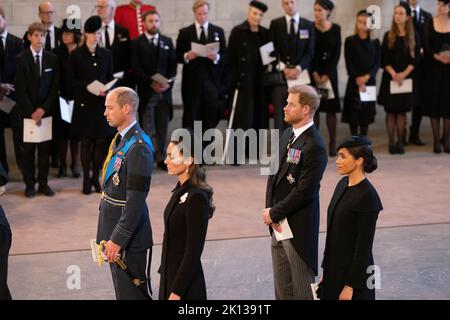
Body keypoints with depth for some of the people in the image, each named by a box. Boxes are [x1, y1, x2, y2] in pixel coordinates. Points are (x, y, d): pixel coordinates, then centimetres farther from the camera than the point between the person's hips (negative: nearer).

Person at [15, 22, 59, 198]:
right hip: (27, 111, -2)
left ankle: (43, 183, 11)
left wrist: (43, 109, -8)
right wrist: (31, 112, -11)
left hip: (46, 111, 2)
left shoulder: (52, 59, 4)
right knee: (28, 149, 2)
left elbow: (55, 86, 2)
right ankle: (30, 184, 9)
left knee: (45, 149, 4)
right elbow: (21, 89, -5)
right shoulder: (21, 59, -2)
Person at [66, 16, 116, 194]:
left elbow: (110, 78, 11)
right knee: (86, 141, 2)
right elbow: (70, 81, -2)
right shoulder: (76, 55, 0)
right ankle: (86, 179, 10)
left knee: (101, 141, 2)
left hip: (102, 103, 3)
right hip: (84, 104, -2)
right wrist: (87, 87, -15)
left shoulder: (106, 54, 8)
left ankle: (96, 177, 16)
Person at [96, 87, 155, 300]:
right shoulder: (120, 139, 8)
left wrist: (118, 239, -23)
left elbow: (136, 200, -24)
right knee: (122, 291, 19)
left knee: (134, 294, 0)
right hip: (114, 230, 9)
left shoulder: (138, 147, -22)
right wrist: (110, 235, 18)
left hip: (130, 237, -9)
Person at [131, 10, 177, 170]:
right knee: (146, 128, -3)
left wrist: (168, 82, -7)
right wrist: (151, 83, -14)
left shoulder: (167, 41, 13)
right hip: (146, 91, -3)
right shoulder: (137, 43, 1)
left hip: (164, 90, 3)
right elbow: (135, 68, -6)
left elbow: (173, 65, 10)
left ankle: (161, 158, 12)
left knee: (162, 127, 5)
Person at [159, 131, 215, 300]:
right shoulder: (181, 191, 7)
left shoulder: (197, 197, -19)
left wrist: (177, 291, -19)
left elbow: (194, 251, -20)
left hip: (186, 285, -9)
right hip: (170, 275, 9)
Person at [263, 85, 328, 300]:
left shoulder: (314, 147, -18)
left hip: (298, 227, -8)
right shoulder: (287, 135, 9)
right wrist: (269, 210, 0)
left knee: (301, 290, 4)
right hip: (279, 225, 8)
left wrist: (274, 213, -13)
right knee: (282, 289, 17)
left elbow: (304, 191, -21)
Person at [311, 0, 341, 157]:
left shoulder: (335, 29, 1)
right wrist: (314, 73, -11)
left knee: (331, 108, 0)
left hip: (329, 72, 1)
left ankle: (332, 144, 4)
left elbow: (337, 54, -2)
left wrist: (327, 74, -10)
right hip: (313, 72, 0)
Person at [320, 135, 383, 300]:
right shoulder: (343, 184, 7)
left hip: (354, 273, -8)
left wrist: (351, 285, -17)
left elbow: (364, 246, -18)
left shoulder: (367, 196, -18)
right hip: (334, 271, 8)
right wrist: (325, 269, 15)